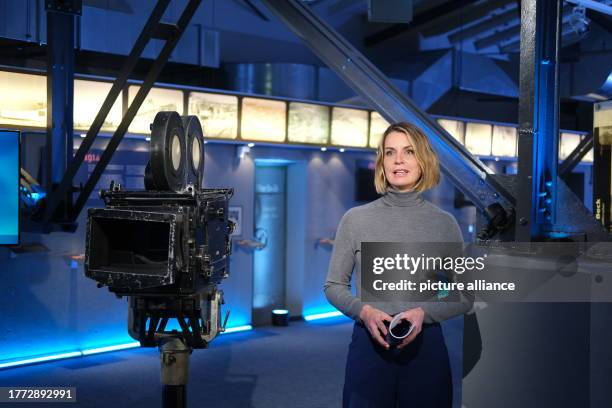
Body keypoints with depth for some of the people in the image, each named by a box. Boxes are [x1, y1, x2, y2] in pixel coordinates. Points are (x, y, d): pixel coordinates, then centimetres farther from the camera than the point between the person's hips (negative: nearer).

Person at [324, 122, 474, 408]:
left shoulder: (444, 223, 0)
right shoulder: (355, 219, -1)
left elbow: (465, 297, 4)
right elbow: (333, 285, 4)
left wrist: (423, 313, -14)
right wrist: (364, 311, -15)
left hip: (426, 347, 1)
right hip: (368, 346, 0)